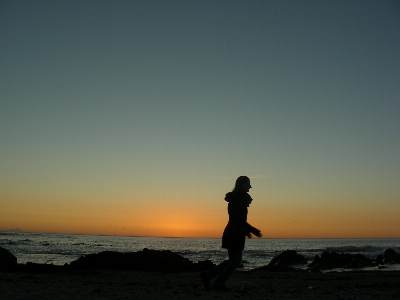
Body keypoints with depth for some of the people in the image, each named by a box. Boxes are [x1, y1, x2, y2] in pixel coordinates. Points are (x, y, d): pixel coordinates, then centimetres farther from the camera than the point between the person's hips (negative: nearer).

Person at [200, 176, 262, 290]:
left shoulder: (234, 198, 15)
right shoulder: (239, 198, -15)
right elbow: (240, 220, -20)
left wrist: (246, 230, 24)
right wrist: (253, 230, -15)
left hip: (231, 233, 10)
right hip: (235, 234, -10)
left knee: (233, 260, 15)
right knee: (236, 261, 0)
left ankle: (208, 274, 14)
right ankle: (219, 282, 6)